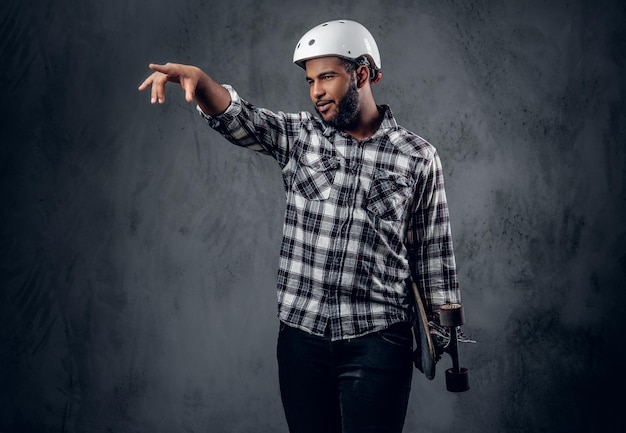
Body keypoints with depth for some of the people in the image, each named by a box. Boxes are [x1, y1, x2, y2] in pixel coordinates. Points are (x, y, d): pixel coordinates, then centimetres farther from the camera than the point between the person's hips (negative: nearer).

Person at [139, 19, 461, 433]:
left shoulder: (418, 157, 1)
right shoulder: (298, 135, 6)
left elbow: (433, 252, 5)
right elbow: (237, 116, -12)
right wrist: (198, 80, -33)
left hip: (377, 341, -2)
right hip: (301, 337, 3)